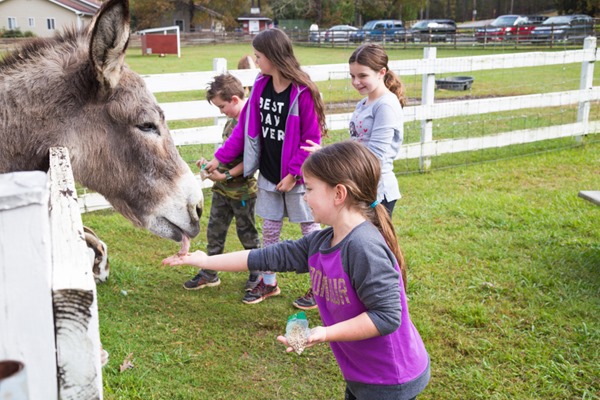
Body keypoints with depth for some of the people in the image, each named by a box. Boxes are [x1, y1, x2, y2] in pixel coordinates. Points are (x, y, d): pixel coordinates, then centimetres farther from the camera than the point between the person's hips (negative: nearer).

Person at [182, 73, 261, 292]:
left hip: (242, 190, -8)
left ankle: (258, 272, 27)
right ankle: (210, 274, 25)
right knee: (214, 229, 13)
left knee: (247, 232, 8)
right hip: (222, 188, 8)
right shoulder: (232, 120, 7)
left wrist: (225, 176, -22)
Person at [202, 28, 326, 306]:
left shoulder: (302, 91, -17)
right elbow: (245, 127, 8)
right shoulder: (260, 86, 3)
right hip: (268, 174, 6)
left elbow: (312, 138, -15)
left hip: (297, 177, -6)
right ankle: (268, 283, 32)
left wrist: (294, 173, -17)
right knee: (269, 230, 15)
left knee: (310, 230, 8)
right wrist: (220, 158, 7)